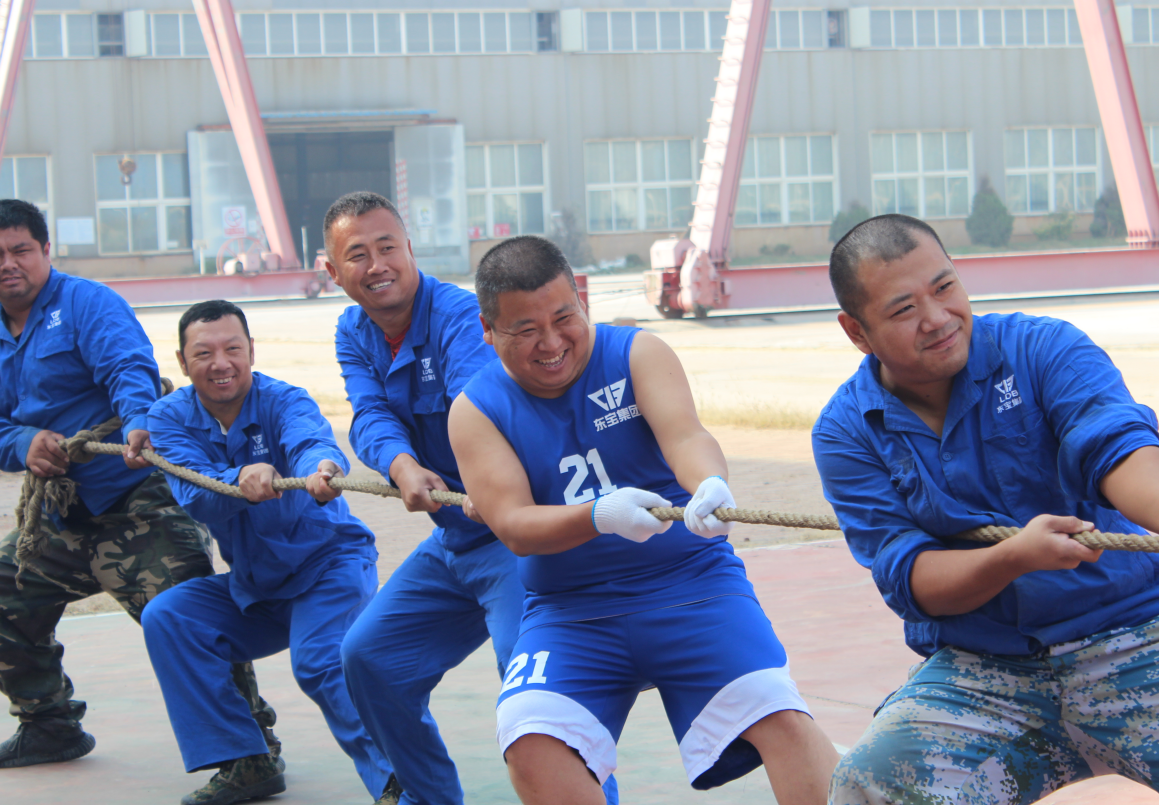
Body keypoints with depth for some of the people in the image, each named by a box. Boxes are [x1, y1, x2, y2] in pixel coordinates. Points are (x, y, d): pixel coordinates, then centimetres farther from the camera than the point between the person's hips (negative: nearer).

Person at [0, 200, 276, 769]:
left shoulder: (86, 303, -8)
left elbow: (131, 370, -24)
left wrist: (137, 424, -45)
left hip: (141, 505, -8)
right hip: (62, 517, 8)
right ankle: (49, 727, 33)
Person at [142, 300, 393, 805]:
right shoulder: (171, 418, -7)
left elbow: (312, 442, -42)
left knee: (320, 663, -29)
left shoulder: (283, 402, -18)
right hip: (252, 584, 5)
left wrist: (322, 471, -67)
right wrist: (241, 480, -48)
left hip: (328, 563, -5)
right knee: (167, 617, -12)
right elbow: (195, 496, -25)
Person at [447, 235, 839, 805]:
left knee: (781, 718, -23)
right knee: (532, 747, -26)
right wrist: (598, 517, -33)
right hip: (569, 610, 1)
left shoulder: (639, 354, -1)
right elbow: (512, 526, -12)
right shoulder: (477, 410, 1)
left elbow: (683, 435, -19)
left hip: (691, 583, -1)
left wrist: (711, 486, -43)